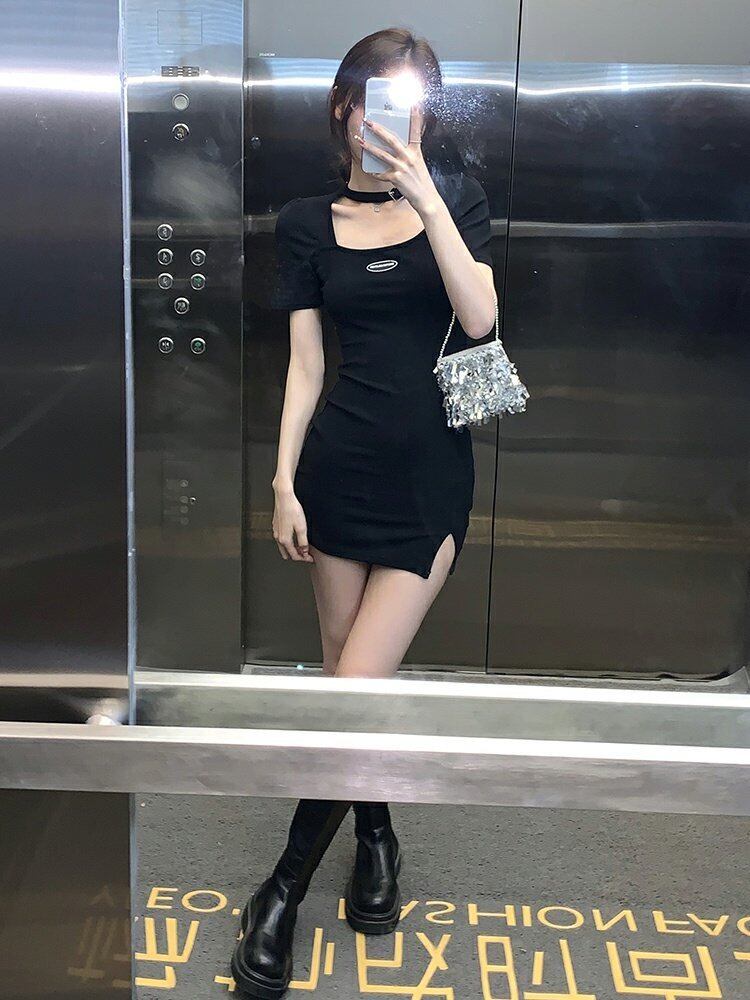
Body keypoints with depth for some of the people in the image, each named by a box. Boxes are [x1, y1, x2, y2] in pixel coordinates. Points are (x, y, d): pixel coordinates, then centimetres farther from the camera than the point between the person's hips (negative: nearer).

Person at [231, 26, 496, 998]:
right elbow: (305, 364, 4)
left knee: (356, 685, -6)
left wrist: (424, 198, -19)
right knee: (345, 672, 10)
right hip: (340, 464, 2)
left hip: (431, 471, -2)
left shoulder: (457, 196, 4)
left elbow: (478, 318, -12)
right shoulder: (308, 222, 6)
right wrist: (284, 483, -1)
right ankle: (377, 837, 33)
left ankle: (285, 886, 11)